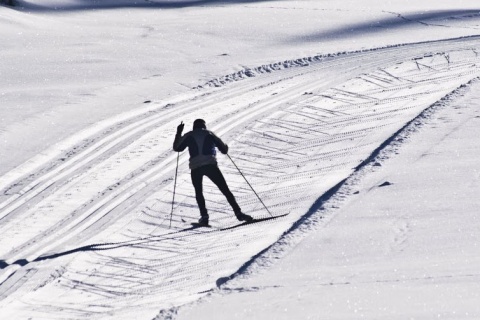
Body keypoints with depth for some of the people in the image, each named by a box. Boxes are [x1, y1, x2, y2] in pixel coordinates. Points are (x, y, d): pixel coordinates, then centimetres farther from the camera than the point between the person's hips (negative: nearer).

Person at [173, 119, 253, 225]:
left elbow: (177, 148, 22)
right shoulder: (209, 134, 17)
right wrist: (225, 147, 39)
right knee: (225, 190, 3)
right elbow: (224, 149, 15)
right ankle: (238, 212, -7)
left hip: (195, 167, 1)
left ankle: (204, 216, 5)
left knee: (199, 192, 21)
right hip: (211, 165, -1)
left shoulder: (189, 136, 16)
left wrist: (178, 134, 32)